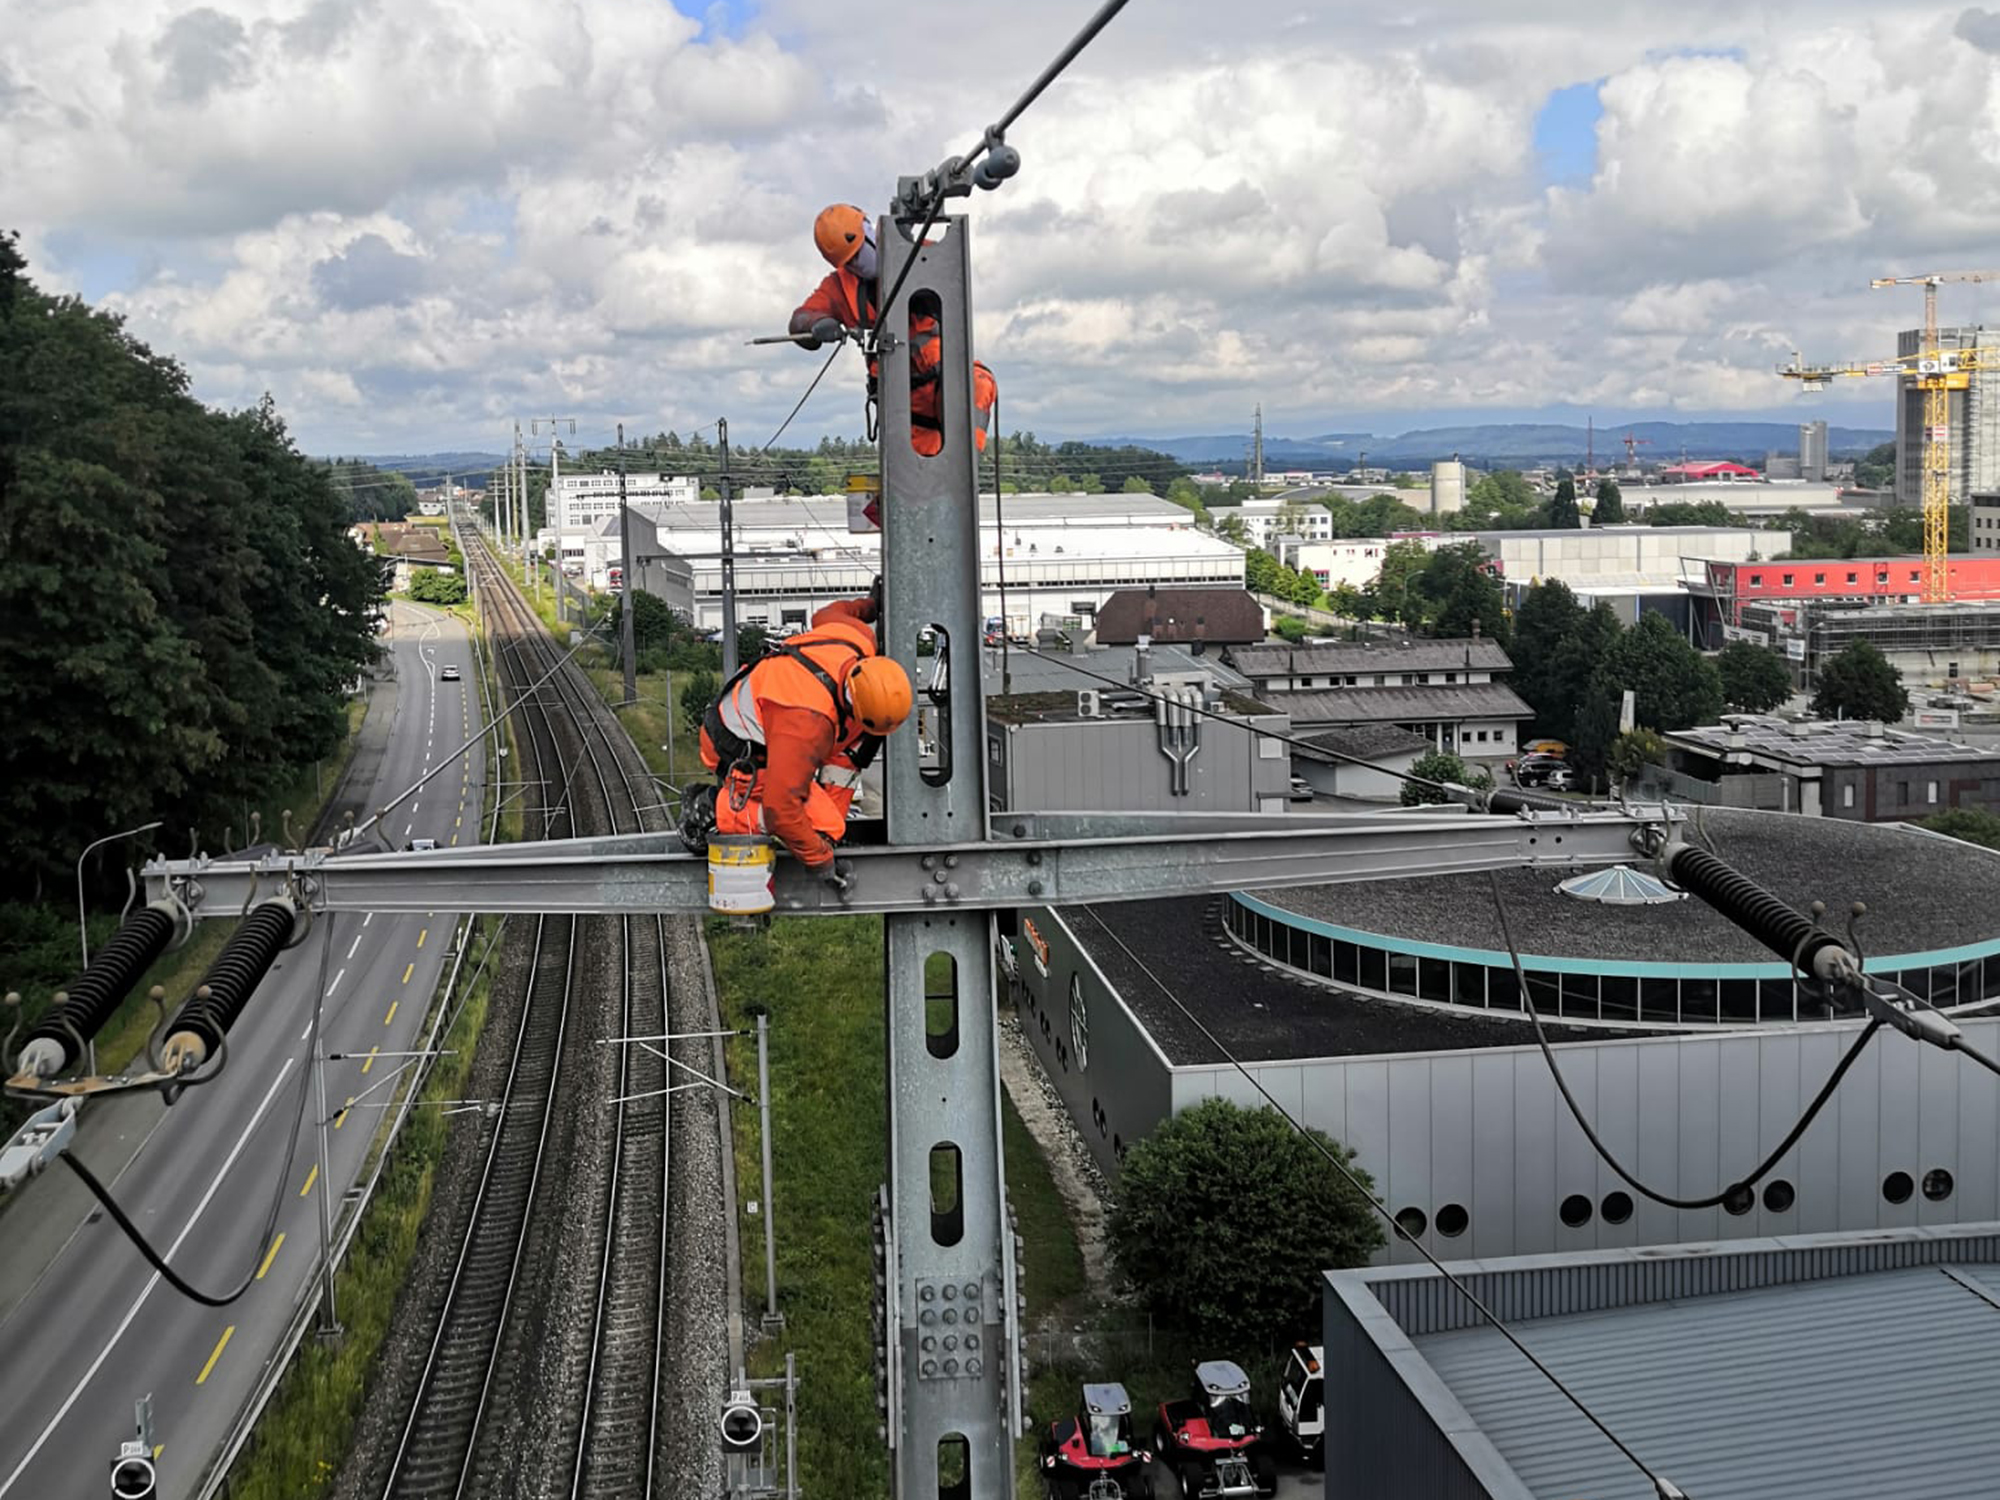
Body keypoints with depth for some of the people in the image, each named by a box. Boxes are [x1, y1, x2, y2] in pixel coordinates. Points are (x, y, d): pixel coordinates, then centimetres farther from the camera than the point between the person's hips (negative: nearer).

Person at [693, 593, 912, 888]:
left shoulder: (859, 638, -16)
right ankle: (718, 811, -8)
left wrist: (869, 605, 30)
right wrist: (821, 861, -30)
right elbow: (780, 809, -39)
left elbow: (828, 615, 12)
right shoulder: (807, 722, -40)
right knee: (827, 827, -17)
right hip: (741, 756, -9)